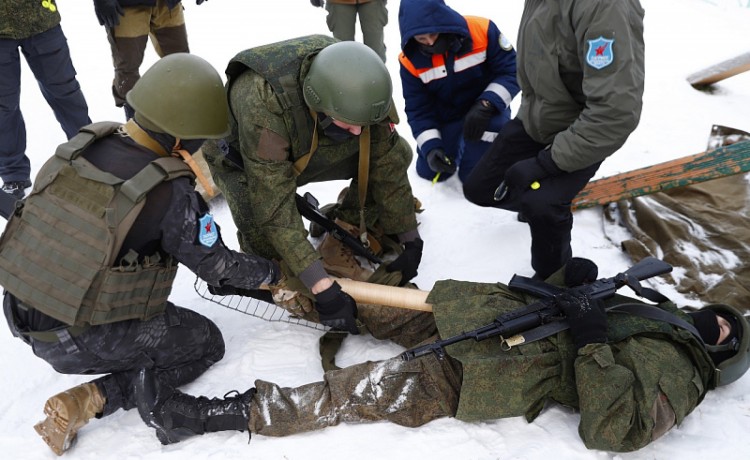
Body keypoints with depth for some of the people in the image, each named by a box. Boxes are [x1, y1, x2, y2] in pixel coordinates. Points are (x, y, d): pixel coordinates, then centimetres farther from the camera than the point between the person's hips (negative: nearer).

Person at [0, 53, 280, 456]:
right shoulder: (170, 193, -24)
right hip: (79, 341, -7)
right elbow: (218, 268, -11)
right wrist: (273, 272, 8)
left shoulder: (80, 147, -5)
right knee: (206, 341, 13)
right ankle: (88, 402, 0)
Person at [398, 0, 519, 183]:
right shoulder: (411, 60, -18)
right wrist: (431, 146, -24)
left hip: (487, 109, -3)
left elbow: (511, 71, -19)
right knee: (429, 171, 6)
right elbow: (418, 109, -10)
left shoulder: (482, 30, -26)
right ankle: (456, 143, 33)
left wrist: (486, 105, -33)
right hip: (445, 116, 3)